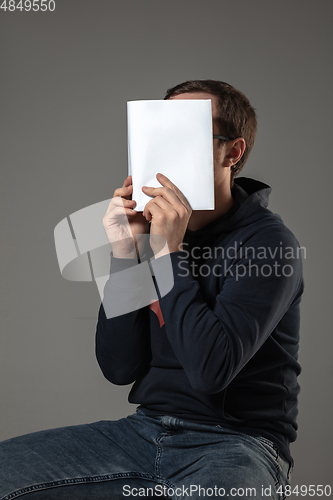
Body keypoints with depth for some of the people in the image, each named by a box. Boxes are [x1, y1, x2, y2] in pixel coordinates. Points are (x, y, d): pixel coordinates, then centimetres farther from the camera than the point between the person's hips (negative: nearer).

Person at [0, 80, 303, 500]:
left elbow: (211, 370, -23)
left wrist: (169, 252, -20)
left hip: (235, 442, -5)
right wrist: (125, 256, -8)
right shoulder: (151, 230, 6)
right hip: (146, 429, 5)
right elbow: (119, 367, 1)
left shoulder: (270, 243, -11)